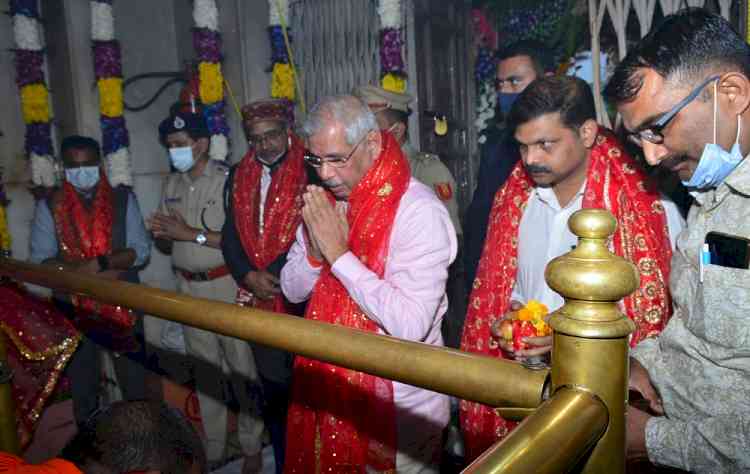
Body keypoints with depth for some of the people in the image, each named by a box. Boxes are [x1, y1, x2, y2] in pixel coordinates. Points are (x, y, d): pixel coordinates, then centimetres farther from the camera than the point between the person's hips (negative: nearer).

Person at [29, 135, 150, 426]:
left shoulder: (123, 199, 0)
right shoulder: (49, 205, 0)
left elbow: (141, 251, -6)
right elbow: (40, 261, -6)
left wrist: (98, 263, -22)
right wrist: (99, 270, -20)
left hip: (123, 305, 0)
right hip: (74, 308, 1)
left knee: (134, 381, 11)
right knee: (82, 383, 16)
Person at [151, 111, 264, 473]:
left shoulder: (228, 179, -12)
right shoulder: (172, 184, 9)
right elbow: (166, 246, 16)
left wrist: (190, 233, -19)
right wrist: (162, 234, -7)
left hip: (225, 285, -6)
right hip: (188, 288, 6)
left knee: (242, 368, 1)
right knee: (204, 369, 14)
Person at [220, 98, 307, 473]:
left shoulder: (310, 172, -7)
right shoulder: (239, 177, 11)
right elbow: (231, 235, 10)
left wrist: (274, 276, -14)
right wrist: (249, 277, -6)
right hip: (258, 301, 5)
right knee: (272, 389, 15)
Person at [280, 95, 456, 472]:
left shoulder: (419, 211, -21)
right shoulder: (326, 201, 1)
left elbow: (410, 325, -29)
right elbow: (293, 290, 5)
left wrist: (339, 254, -25)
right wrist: (315, 249, -15)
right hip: (332, 388, 7)